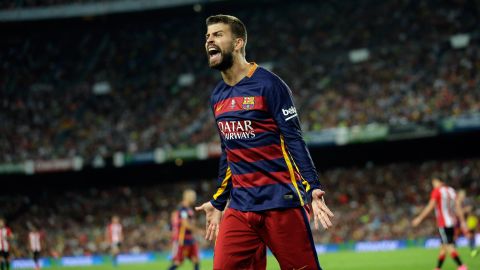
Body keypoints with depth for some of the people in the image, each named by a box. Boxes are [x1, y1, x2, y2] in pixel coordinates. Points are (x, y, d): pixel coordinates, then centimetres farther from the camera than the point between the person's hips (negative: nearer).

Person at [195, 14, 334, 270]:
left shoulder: (267, 84, -6)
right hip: (240, 207, 6)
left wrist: (312, 188, -20)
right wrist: (217, 203, 25)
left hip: (280, 201, -6)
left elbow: (293, 140, -10)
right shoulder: (217, 96, 14)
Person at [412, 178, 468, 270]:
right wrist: (462, 221, 10)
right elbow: (458, 206, 9)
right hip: (452, 222, 7)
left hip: (443, 224, -7)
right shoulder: (451, 190, 11)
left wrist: (419, 218, -8)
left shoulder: (436, 191, -8)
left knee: (449, 246, -9)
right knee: (443, 246, 13)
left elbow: (430, 207, -13)